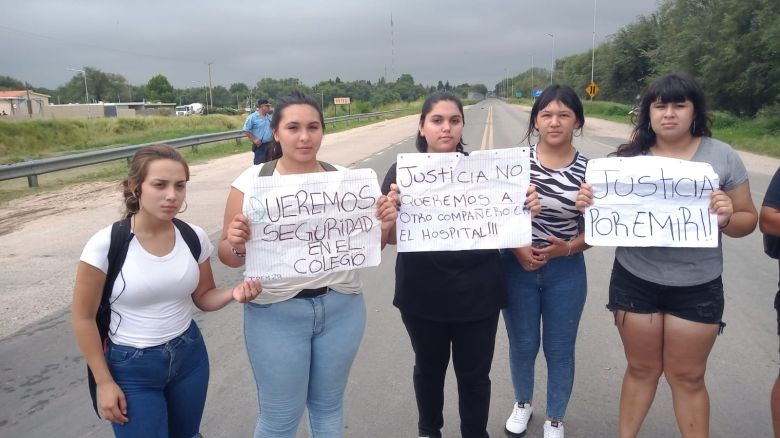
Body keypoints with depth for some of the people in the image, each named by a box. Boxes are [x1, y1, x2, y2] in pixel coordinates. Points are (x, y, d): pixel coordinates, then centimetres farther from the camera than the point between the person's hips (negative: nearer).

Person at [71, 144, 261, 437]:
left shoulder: (194, 237, -9)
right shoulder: (107, 244, -20)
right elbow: (83, 318, -10)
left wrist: (233, 293, -19)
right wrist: (104, 382, -8)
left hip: (189, 356, 4)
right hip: (131, 367, -3)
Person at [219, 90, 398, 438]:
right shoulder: (252, 181, -7)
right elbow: (228, 256, -3)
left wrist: (382, 225, -13)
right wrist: (236, 245, -24)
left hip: (342, 308, 3)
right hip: (276, 314, -2)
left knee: (329, 406, 19)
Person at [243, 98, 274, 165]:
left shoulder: (269, 117, 10)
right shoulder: (252, 117, -9)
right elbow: (246, 131, -9)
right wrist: (254, 139, -16)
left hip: (269, 144, 6)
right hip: (259, 145, -6)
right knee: (259, 164, -7)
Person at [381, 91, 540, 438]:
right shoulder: (402, 172, -4)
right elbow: (389, 239, -7)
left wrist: (527, 209, -16)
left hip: (477, 292, 0)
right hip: (422, 293, 0)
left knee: (474, 373, 13)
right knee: (429, 367, 20)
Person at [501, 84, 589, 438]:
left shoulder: (587, 170, -7)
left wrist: (567, 248, -19)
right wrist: (518, 249, -16)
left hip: (566, 270, 0)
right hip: (517, 266, 0)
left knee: (560, 350, 13)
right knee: (522, 345, 16)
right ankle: (522, 404, 44)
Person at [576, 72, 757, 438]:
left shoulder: (723, 157, -4)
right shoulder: (629, 157, -2)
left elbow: (748, 220, 0)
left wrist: (727, 218, -22)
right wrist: (587, 203, -18)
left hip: (696, 287, -1)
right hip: (635, 281, 1)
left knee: (688, 376, 12)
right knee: (641, 368, 15)